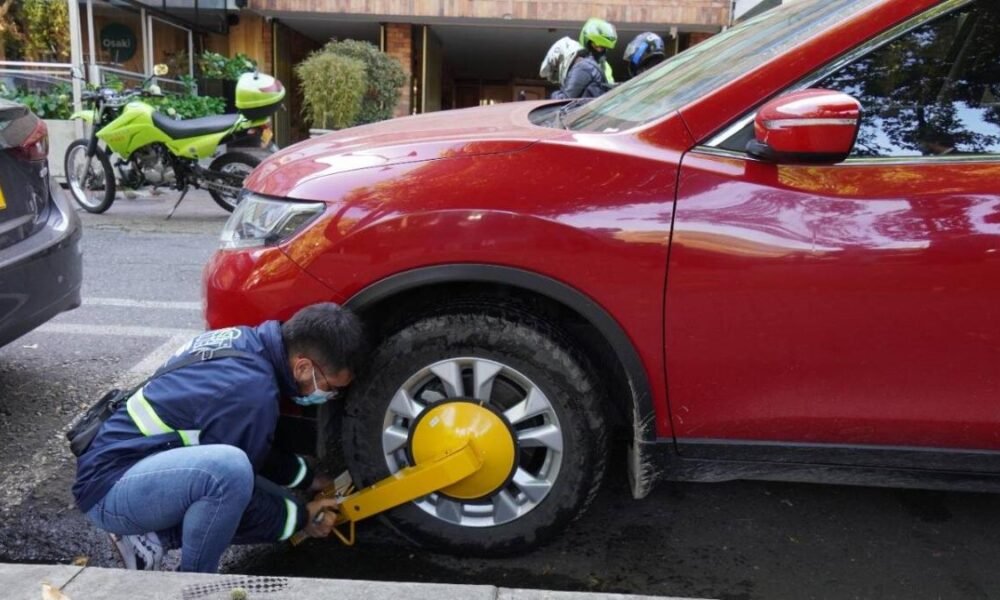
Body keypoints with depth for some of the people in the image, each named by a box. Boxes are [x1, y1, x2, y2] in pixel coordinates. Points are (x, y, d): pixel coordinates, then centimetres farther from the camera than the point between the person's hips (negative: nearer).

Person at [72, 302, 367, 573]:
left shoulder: (246, 342, -2)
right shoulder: (250, 392, -29)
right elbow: (233, 478, -16)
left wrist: (309, 479, 13)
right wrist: (300, 519, -2)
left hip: (145, 464, 9)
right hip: (111, 486, -9)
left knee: (277, 506, 4)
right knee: (230, 467, -36)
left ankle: (151, 537, 9)